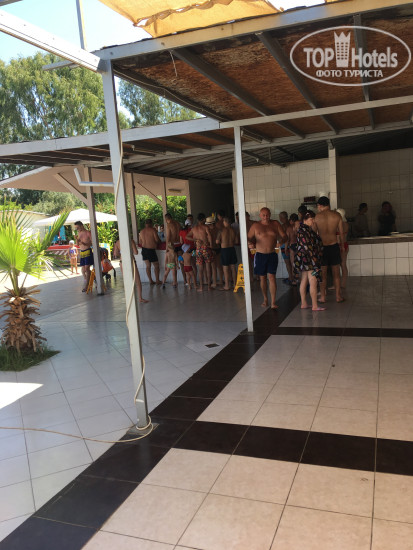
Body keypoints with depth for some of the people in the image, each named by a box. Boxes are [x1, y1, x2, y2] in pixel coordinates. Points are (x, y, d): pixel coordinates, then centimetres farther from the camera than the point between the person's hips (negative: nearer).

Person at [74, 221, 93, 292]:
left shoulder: (88, 233, -6)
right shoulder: (79, 233, 13)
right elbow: (77, 244, 17)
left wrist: (85, 244, -21)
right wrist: (76, 239, -3)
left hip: (88, 251, -7)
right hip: (82, 252, 7)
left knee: (87, 268, -12)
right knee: (83, 270, 7)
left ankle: (86, 286, -11)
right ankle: (86, 283, 17)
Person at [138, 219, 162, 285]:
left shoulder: (141, 231, 5)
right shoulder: (152, 230, -11)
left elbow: (140, 242, 11)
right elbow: (157, 240, -10)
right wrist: (156, 243, 11)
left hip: (144, 250, 5)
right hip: (151, 250, -5)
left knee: (148, 266, 11)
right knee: (156, 265, 7)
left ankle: (150, 280, 14)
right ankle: (157, 280, 9)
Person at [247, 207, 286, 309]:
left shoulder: (275, 224, 4)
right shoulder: (255, 225, 1)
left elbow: (284, 236, 5)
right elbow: (249, 238, 2)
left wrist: (281, 239, -18)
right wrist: (249, 243, -21)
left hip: (272, 255, 0)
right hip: (260, 255, 1)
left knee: (271, 277, -10)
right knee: (262, 278, 9)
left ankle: (273, 302, -9)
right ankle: (265, 299, 26)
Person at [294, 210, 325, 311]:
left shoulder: (307, 229, 14)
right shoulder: (303, 230, -17)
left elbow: (314, 241, 17)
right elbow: (307, 246, -21)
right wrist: (314, 259, -20)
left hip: (305, 260, 11)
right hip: (308, 259, -11)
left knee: (304, 281, 12)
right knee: (313, 282, -7)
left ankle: (304, 304, 18)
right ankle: (314, 306, -4)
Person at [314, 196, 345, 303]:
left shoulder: (316, 217, -7)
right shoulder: (337, 215, -2)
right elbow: (341, 232, 4)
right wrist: (342, 244, 19)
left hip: (321, 247, -1)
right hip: (334, 246, 1)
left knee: (322, 273, 8)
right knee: (336, 273, 10)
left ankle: (323, 297, 12)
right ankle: (338, 296, 16)